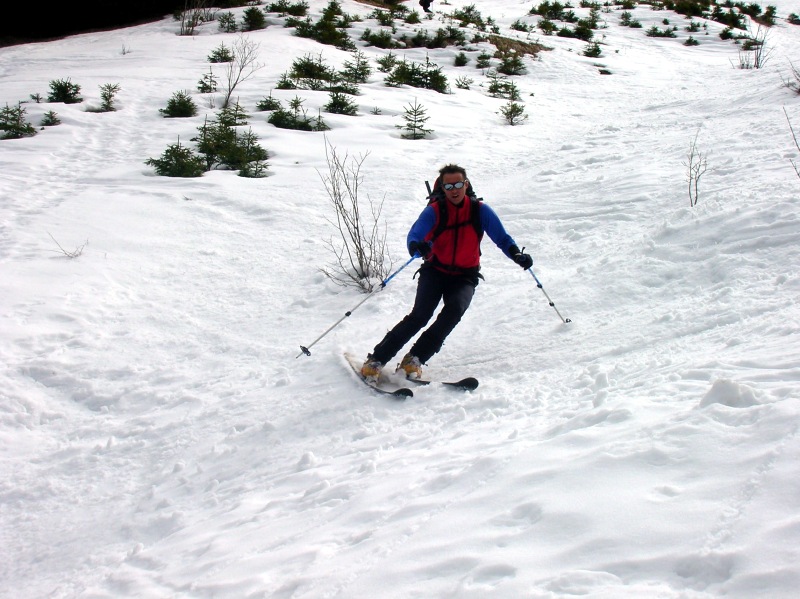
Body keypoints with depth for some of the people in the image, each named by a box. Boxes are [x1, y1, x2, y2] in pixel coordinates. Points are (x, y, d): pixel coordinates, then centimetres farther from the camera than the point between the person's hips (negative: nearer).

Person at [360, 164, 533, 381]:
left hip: (465, 276, 1)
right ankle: (376, 359, -15)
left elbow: (502, 238, -2)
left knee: (454, 310, -28)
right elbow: (413, 237, -21)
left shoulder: (480, 210, -5)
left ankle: (414, 359, -21)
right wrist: (418, 247, -46)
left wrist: (516, 255, -23)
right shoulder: (434, 211, -10)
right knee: (420, 315, -21)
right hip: (435, 271, -1)